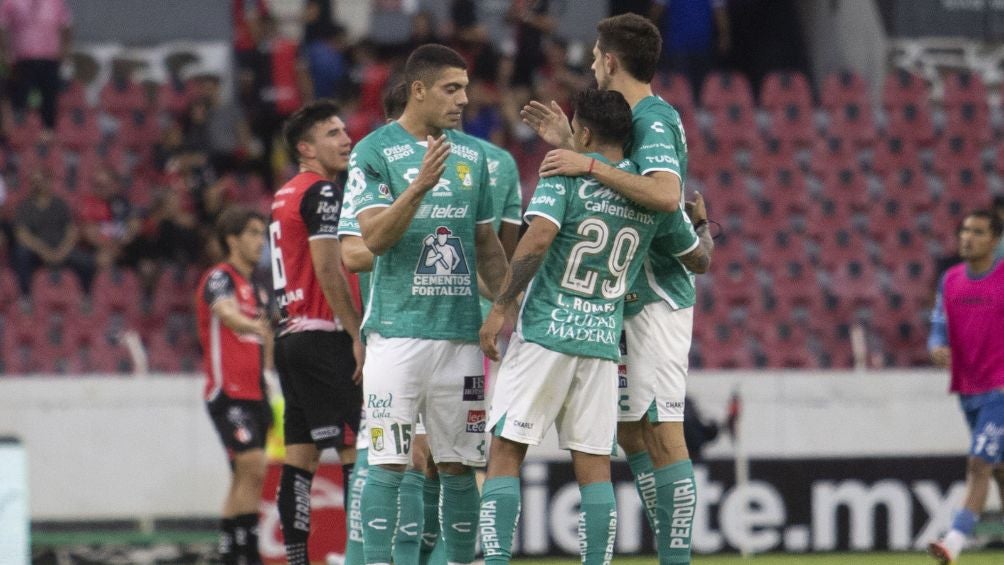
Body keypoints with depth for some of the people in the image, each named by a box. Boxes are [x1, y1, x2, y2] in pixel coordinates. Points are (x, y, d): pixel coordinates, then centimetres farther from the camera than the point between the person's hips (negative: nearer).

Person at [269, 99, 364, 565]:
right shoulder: (322, 192, -10)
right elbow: (328, 270, -17)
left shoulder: (284, 196, 19)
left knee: (301, 456, 6)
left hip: (290, 335, 9)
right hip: (323, 336, -9)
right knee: (358, 448, -10)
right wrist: (359, 335, -16)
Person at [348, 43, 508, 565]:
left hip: (460, 331, 5)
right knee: (388, 464, -6)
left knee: (458, 466, 6)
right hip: (396, 330, -5)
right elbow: (374, 239, -13)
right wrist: (420, 186, -26)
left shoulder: (473, 155, 13)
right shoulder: (375, 152, -3)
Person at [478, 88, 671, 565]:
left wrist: (502, 306, -14)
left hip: (546, 331, -4)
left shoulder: (567, 173, -5)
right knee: (594, 467, 6)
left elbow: (540, 236, -20)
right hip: (604, 341, 4)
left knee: (505, 453, -1)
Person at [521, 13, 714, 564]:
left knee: (662, 433, -11)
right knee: (631, 433, 11)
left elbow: (665, 193, -31)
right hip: (631, 299, 10)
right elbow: (615, 188, 23)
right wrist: (570, 148, 16)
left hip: (657, 298, -10)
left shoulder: (653, 120, -14)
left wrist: (590, 165, -31)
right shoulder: (640, 118, 16)